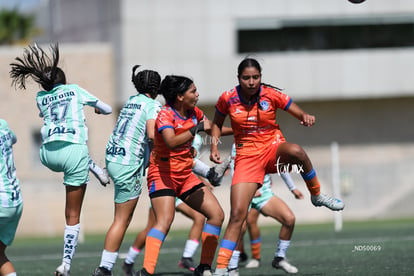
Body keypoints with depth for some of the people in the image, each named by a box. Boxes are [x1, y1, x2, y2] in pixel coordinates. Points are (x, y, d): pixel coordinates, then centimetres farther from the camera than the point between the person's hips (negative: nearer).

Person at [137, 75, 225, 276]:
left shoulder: (193, 112, 6)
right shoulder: (165, 114, -16)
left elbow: (211, 128, 28)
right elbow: (171, 142, -35)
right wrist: (197, 128, -34)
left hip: (185, 175, 8)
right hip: (163, 174, -8)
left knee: (217, 214, 2)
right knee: (164, 220, -27)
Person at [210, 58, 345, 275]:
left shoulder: (271, 95, -7)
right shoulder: (228, 99, -4)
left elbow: (300, 115, -1)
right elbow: (217, 123, 15)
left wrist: (306, 117, -25)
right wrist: (214, 146, -1)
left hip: (273, 148, 0)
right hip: (246, 157, 0)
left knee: (296, 151, -38)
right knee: (237, 214, -14)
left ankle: (317, 195, -12)